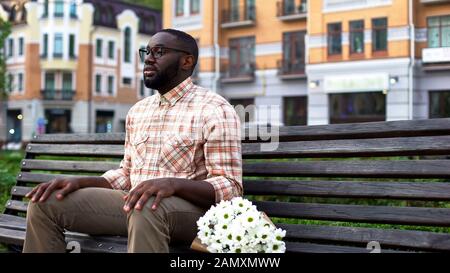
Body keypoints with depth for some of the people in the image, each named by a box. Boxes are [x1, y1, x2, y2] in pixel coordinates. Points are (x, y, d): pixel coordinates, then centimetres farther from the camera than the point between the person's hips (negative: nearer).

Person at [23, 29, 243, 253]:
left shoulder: (215, 110, -7)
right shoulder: (138, 110, 16)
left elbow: (230, 189, -14)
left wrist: (173, 184, -31)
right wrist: (79, 182, 2)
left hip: (191, 208, -6)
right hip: (135, 203, 7)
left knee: (147, 208, -40)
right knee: (46, 203, -7)